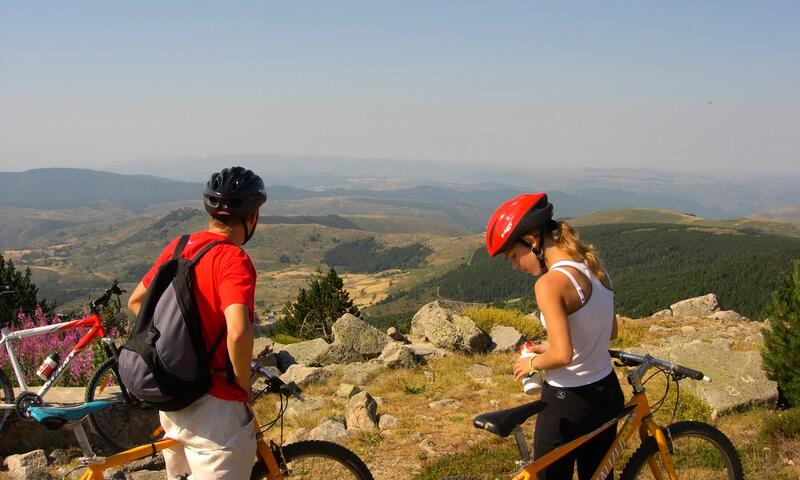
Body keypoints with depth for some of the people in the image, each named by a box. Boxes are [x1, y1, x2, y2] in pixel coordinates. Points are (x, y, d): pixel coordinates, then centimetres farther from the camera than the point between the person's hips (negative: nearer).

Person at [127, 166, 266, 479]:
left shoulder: (178, 248, 5)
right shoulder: (234, 260, -19)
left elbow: (136, 302, 16)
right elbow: (238, 333, -33)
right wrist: (243, 383, -15)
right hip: (215, 409, -8)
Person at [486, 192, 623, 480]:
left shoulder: (550, 283, -23)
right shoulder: (593, 267, 2)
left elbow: (562, 355, -30)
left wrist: (532, 363, -10)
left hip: (568, 403, -8)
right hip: (607, 394, 8)